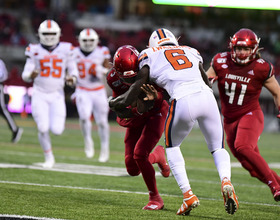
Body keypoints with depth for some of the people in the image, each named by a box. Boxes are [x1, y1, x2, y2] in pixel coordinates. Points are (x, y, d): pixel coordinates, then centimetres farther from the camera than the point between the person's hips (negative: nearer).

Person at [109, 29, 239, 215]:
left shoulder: (150, 55, 18)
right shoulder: (190, 51, 29)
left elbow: (140, 83, 17)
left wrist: (122, 102, 33)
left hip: (184, 102, -3)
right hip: (206, 96, 3)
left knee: (172, 146, 23)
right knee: (218, 148, 19)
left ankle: (188, 194, 8)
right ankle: (226, 181, -12)